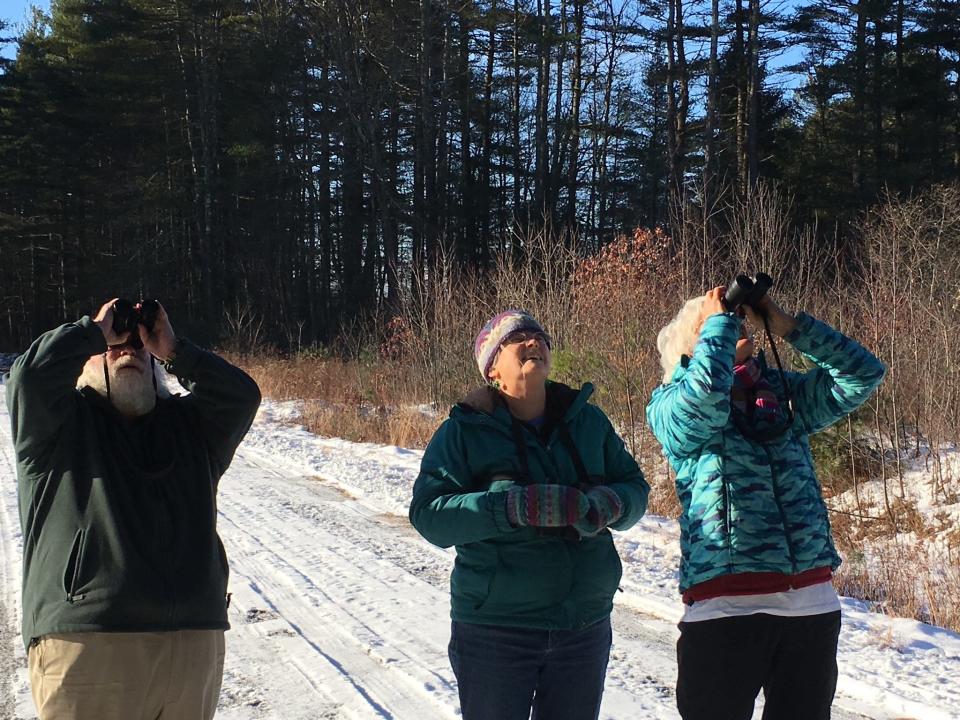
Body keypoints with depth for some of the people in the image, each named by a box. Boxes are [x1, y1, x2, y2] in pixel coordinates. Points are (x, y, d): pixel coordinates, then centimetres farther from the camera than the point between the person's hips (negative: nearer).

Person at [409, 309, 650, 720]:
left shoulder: (589, 421, 4)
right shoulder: (465, 430, -8)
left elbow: (634, 485, 9)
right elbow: (428, 515, -15)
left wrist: (608, 503, -15)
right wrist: (516, 507, -28)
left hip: (585, 626, 4)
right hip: (495, 628, -4)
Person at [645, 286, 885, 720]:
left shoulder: (783, 395, 16)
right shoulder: (671, 407, 0)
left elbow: (862, 374, 9)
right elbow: (705, 394, -22)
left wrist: (788, 325, 4)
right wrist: (719, 319, -6)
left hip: (813, 603, 5)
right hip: (726, 608, -5)